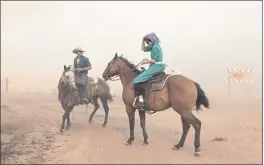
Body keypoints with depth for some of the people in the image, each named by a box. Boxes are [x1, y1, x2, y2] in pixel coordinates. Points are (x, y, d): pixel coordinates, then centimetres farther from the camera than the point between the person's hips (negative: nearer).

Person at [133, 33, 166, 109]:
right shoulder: (153, 46, 17)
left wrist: (146, 62, -4)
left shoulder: (155, 47, -14)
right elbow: (143, 49, 27)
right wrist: (143, 40, 16)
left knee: (136, 81, -15)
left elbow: (154, 60, -19)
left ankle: (141, 101, -18)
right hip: (156, 67, 11)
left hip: (155, 67, -11)